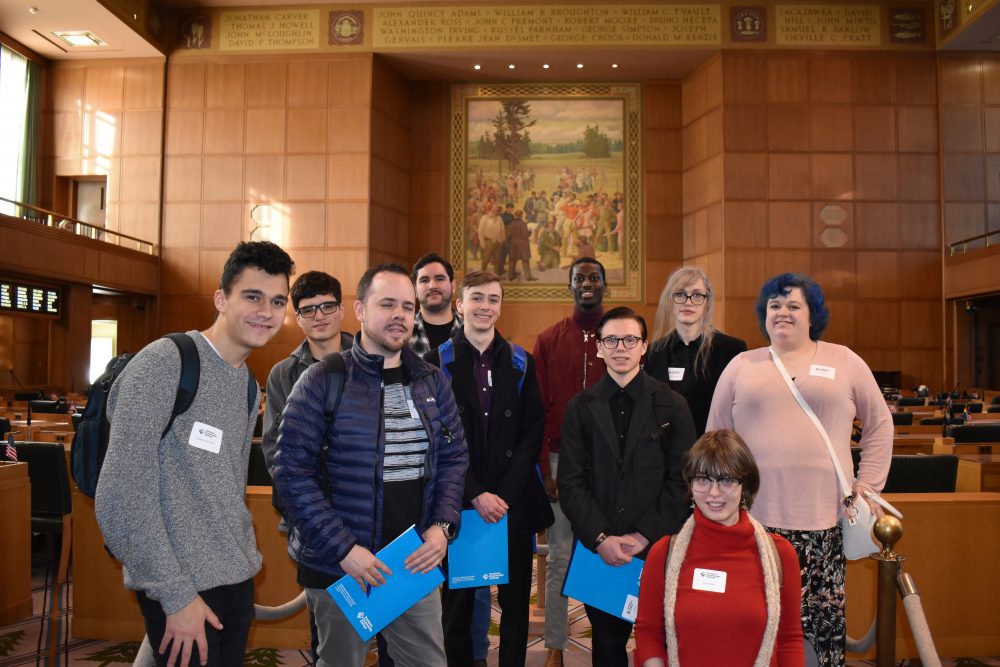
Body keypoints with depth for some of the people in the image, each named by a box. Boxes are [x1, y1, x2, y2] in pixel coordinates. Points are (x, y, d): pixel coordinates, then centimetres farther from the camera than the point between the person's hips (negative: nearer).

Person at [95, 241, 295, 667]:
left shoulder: (249, 385, 10)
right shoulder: (164, 363, -15)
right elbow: (123, 495, -19)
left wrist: (243, 561, 11)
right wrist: (176, 595, -17)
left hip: (237, 578, 7)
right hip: (183, 585, -7)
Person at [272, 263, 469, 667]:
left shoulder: (432, 382, 3)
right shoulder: (322, 381, -10)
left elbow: (454, 458, 7)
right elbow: (292, 473, -13)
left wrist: (442, 526, -8)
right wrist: (343, 547, -17)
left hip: (416, 562, 4)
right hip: (339, 565, -3)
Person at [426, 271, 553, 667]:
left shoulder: (521, 363, 6)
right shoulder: (437, 363, -1)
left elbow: (533, 432, 1)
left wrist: (504, 494, -9)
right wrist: (475, 494, -11)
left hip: (514, 501, 2)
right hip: (459, 502, -1)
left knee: (516, 600, 10)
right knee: (458, 601, 9)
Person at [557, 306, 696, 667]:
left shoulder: (672, 404, 2)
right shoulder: (580, 407, 5)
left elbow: (681, 479, -2)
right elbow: (571, 482, 0)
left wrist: (645, 536, -9)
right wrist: (600, 539, -10)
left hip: (657, 547, -1)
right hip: (598, 549, 1)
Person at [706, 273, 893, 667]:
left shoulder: (844, 362, 9)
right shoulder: (741, 366, 9)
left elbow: (879, 423, 15)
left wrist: (867, 485, 8)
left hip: (823, 518, 0)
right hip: (754, 517, 0)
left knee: (823, 623, 3)